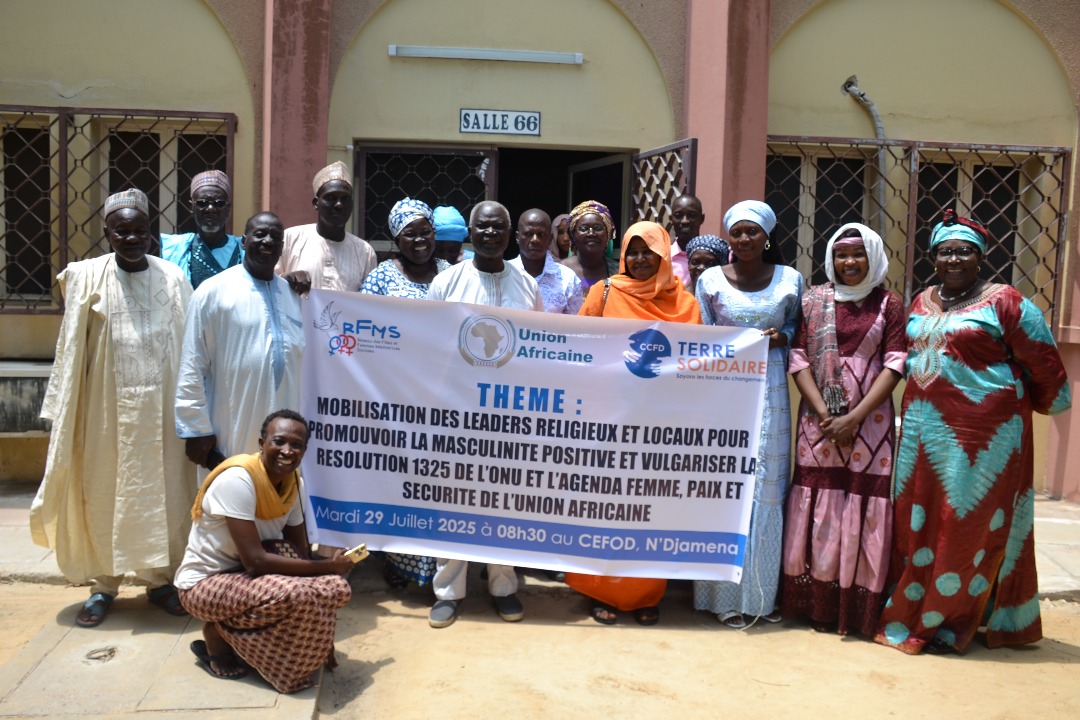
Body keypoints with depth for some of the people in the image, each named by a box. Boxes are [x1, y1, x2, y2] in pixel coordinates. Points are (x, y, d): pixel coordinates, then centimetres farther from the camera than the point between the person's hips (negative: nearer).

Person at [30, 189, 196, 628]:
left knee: (162, 490, 8)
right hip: (107, 406, -1)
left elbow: (187, 346, 2)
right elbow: (71, 349, -1)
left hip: (161, 406, 1)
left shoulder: (173, 279, 2)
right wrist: (64, 412, -3)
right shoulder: (87, 279, -2)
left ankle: (159, 578, 22)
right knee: (104, 493, 6)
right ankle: (104, 584, 20)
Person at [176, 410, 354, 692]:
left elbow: (301, 554, -1)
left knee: (336, 588, -15)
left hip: (246, 572, 7)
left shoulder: (291, 481, -3)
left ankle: (233, 633, 4)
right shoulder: (237, 479, -25)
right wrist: (327, 566, -22)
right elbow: (255, 561, -29)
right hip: (205, 584, -7)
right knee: (294, 595, -33)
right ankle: (217, 636, -4)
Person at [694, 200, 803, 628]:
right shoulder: (711, 280, 2)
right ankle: (725, 595, 11)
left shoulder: (789, 280, 5)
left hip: (770, 389, 1)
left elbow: (794, 327, 16)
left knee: (767, 489, 5)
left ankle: (762, 592, 19)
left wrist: (781, 337, -6)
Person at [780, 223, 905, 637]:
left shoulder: (889, 306, 4)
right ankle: (815, 605, 15)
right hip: (818, 420, 1)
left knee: (862, 511, 0)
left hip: (870, 420, -1)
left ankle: (857, 610, 9)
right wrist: (824, 413, -11)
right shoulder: (813, 301, 7)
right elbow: (798, 359, 1)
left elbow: (894, 366, -3)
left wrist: (853, 418, -12)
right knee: (817, 508, 3)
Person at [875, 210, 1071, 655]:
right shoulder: (921, 303, 13)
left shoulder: (1003, 302, -7)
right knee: (917, 521, 10)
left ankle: (946, 625, 12)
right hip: (923, 430, 6)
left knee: (969, 526, 1)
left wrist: (1042, 403, 10)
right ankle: (908, 613, 21)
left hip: (981, 435, -6)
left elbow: (1044, 363, -3)